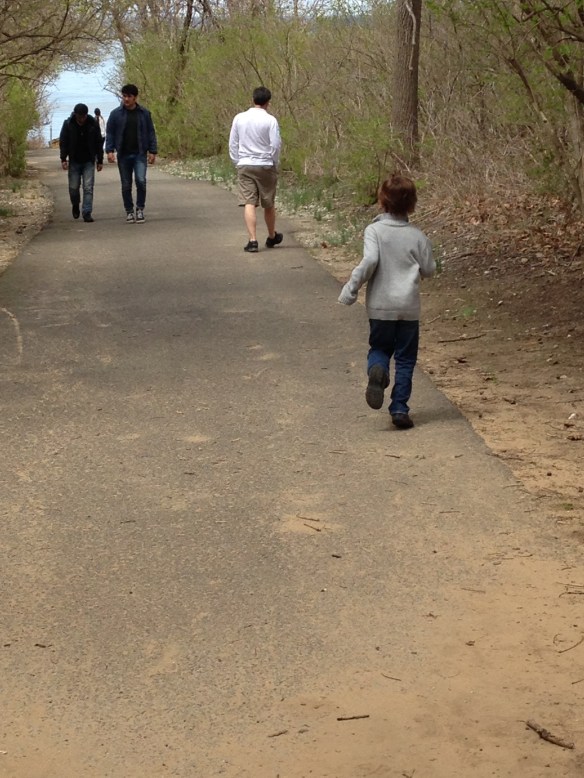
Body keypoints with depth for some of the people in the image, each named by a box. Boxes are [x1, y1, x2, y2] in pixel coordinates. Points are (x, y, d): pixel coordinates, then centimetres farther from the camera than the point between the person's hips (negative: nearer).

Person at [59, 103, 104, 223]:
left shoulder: (93, 123, -4)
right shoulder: (68, 124, -6)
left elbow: (98, 142, 3)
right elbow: (63, 142, -1)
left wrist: (100, 160, 2)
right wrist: (63, 159, -10)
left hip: (89, 161, 0)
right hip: (74, 161, 0)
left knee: (88, 188, -7)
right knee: (73, 187, 4)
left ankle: (87, 212, -6)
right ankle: (75, 206, 31)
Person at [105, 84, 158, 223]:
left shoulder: (144, 113, 4)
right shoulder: (116, 114, 2)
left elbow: (151, 133, 7)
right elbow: (109, 133, 4)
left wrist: (152, 151, 1)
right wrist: (109, 150, -8)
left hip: (140, 154, -1)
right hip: (123, 155, 1)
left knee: (141, 180, -17)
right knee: (126, 185, 5)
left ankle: (140, 209, -1)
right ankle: (129, 211, 18)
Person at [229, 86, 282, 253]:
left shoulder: (239, 118, 2)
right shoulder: (270, 120, -8)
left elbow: (232, 144, 6)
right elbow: (276, 145, -8)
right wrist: (274, 164, 6)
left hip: (244, 166, 1)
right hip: (265, 166, -1)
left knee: (249, 203, -3)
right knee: (268, 204, 13)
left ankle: (252, 240, -14)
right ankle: (272, 237, 30)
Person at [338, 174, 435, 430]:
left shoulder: (375, 230, -7)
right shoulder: (417, 235, 0)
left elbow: (369, 261, -20)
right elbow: (428, 269, 4)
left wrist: (350, 290, -13)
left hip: (380, 305, -1)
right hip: (409, 306, 1)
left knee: (379, 347, 18)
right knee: (405, 358, 9)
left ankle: (377, 370, -16)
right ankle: (400, 408, 4)